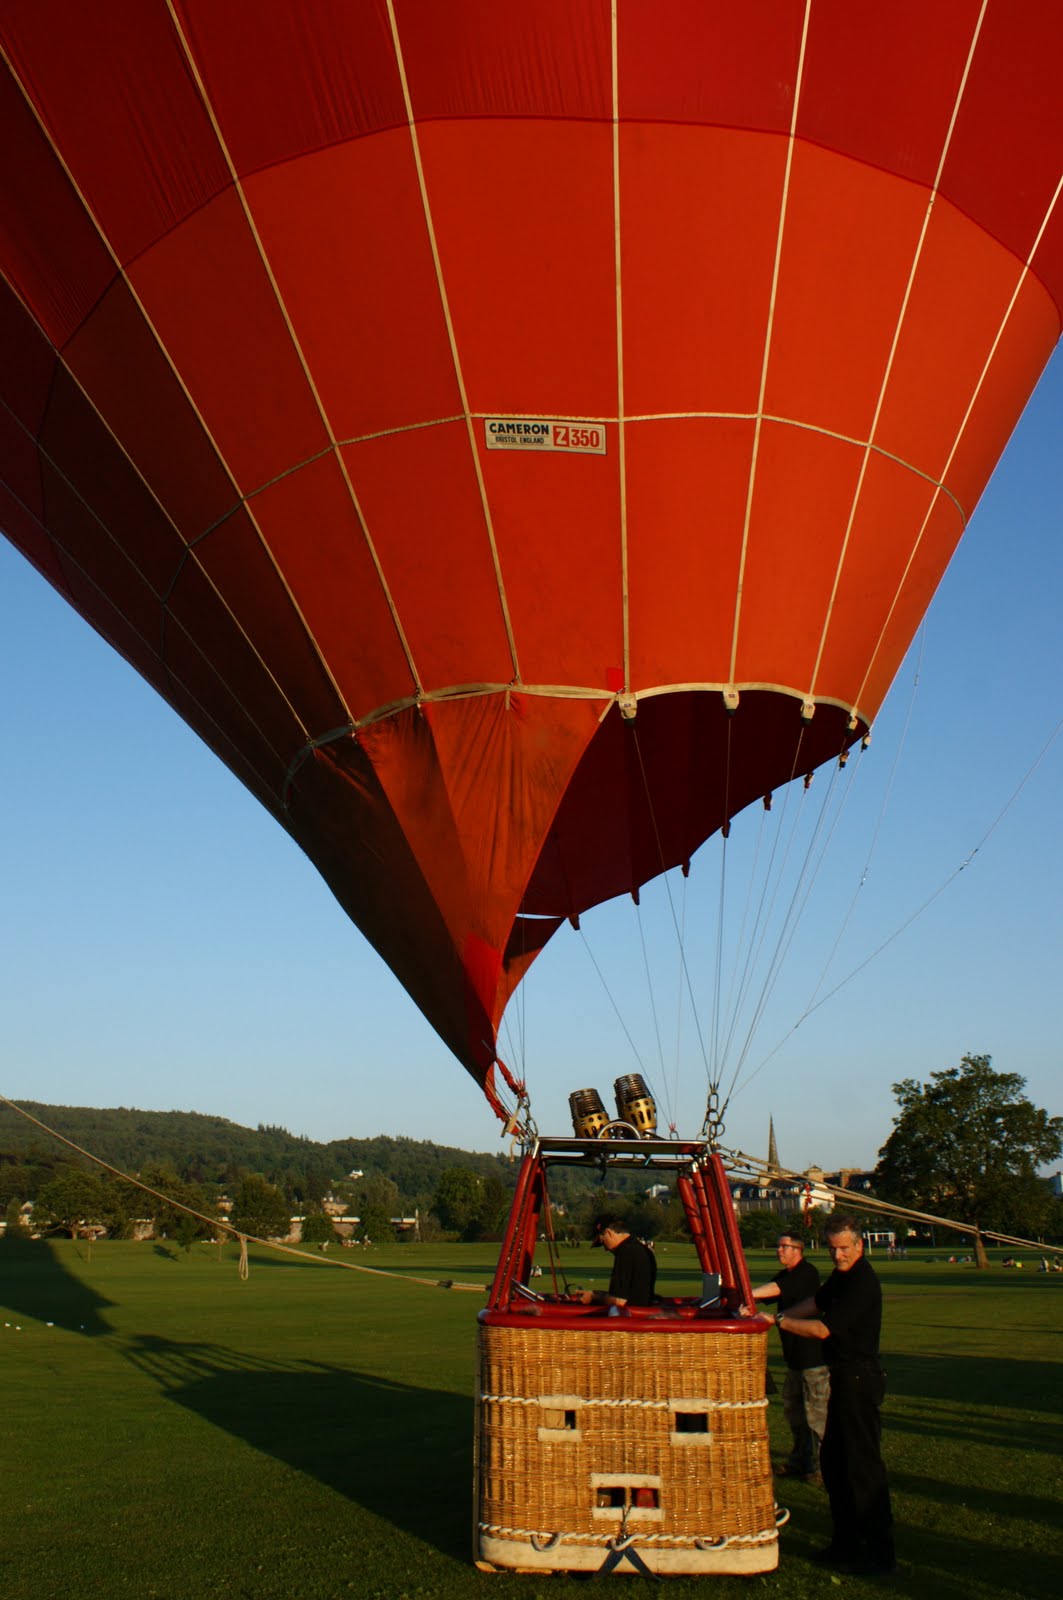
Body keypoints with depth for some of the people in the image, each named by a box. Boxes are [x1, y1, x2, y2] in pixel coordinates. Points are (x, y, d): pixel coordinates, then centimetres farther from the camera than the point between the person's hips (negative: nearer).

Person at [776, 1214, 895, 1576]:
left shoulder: (862, 1282, -21)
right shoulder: (842, 1275, 10)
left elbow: (822, 1329, -22)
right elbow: (815, 1302, 19)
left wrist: (777, 1321, -15)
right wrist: (779, 1316, 5)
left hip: (859, 1380, -10)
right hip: (844, 1378, 10)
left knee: (863, 1466, -4)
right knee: (833, 1461, 16)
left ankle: (879, 1555, 5)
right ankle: (847, 1543, 26)